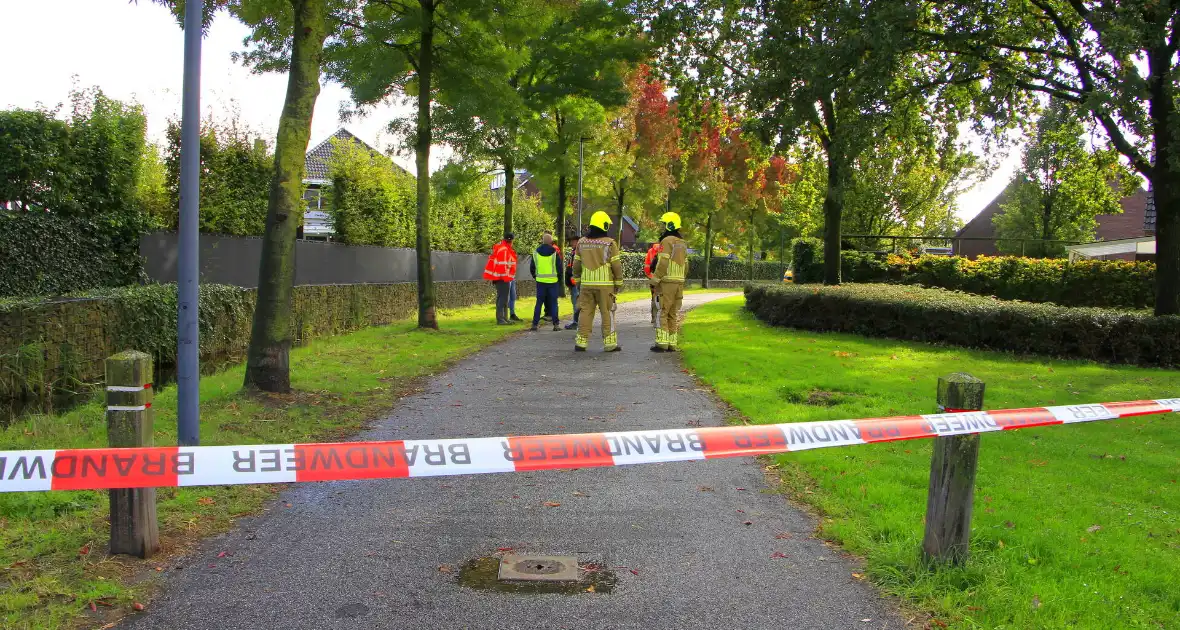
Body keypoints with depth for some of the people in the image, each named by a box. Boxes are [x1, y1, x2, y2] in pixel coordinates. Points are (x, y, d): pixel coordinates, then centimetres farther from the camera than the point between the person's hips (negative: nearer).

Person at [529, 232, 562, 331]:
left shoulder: (536, 252, 4)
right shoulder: (555, 252, -5)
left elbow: (532, 268, 9)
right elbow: (559, 267, -3)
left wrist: (535, 276, 21)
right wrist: (559, 278, 11)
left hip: (540, 281, 2)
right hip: (552, 281, -2)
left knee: (539, 302, 8)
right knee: (553, 303, 4)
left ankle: (535, 324, 4)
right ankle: (556, 324, 2)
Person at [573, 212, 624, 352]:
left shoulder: (581, 242, 6)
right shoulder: (610, 243, -7)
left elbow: (576, 265, 11)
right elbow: (616, 265, -6)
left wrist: (578, 280, 21)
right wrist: (618, 283, 3)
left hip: (586, 284, 4)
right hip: (605, 284, -4)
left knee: (586, 313, 9)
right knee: (607, 314, 4)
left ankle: (581, 342, 8)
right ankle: (610, 343, 6)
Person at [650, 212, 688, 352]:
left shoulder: (666, 241, -10)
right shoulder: (682, 243, 15)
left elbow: (662, 263, -16)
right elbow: (686, 265, 16)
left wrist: (654, 281, -12)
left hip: (666, 282, -7)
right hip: (679, 283, 8)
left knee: (662, 313, -4)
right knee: (673, 314, 11)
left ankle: (662, 343, -7)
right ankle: (672, 344, 11)